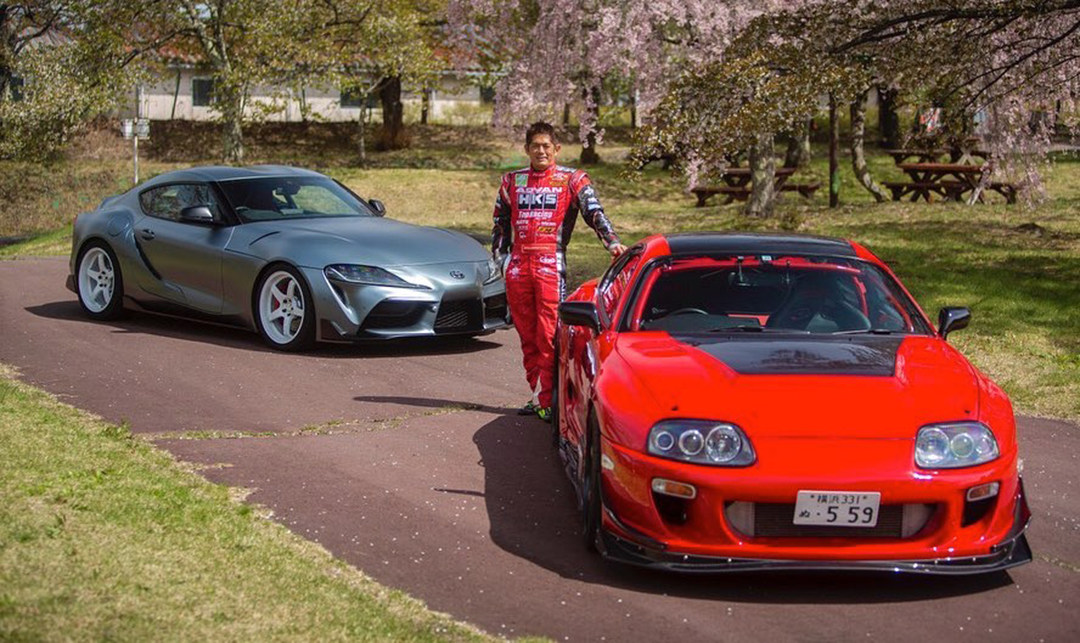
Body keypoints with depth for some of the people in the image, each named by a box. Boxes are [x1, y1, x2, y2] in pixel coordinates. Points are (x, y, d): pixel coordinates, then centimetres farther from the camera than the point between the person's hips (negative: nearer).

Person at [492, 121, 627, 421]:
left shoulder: (572, 180, 5)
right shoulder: (512, 180, 16)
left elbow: (594, 213, -4)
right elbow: (500, 223, 23)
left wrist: (612, 242, -19)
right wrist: (502, 258, 14)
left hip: (551, 264, -4)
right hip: (518, 265, 4)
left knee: (548, 336, -9)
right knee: (527, 336, 7)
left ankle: (547, 400, -7)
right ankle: (537, 394, 14)